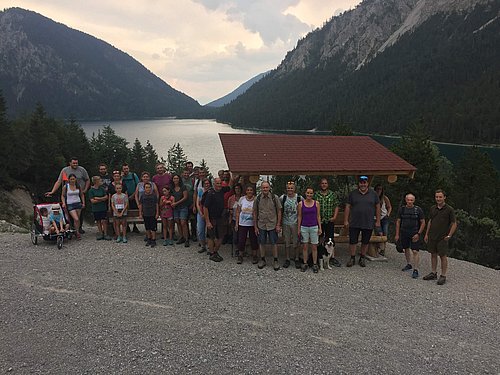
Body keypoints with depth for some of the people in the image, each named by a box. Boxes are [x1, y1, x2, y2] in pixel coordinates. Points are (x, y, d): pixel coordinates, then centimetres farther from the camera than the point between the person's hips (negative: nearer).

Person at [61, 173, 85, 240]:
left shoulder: (78, 186, 3)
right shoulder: (65, 187, -4)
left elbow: (82, 195, 15)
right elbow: (63, 196, 4)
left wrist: (83, 203, 8)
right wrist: (64, 203, -9)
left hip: (78, 204, 3)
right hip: (70, 205, -3)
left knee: (77, 219, 6)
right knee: (76, 219, -14)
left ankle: (77, 232, 16)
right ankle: (77, 232, 0)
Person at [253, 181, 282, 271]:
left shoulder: (274, 198, -5)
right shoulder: (257, 199, -1)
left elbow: (279, 211, -1)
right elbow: (255, 213, 5)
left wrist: (278, 225, -5)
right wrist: (255, 226, 3)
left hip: (272, 225, -1)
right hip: (261, 225, 2)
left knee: (274, 243, 4)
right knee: (261, 243, 9)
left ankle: (275, 261, 18)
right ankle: (262, 260, 24)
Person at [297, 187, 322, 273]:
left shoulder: (316, 203, 0)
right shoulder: (301, 203, -1)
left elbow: (318, 216, 4)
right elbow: (299, 216, 4)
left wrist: (320, 228, 1)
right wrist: (298, 228, 3)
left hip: (314, 227, 0)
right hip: (304, 227, 0)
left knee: (314, 247, 4)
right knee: (305, 246, 6)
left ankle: (315, 264, 14)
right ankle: (305, 263, 17)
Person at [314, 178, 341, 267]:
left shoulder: (332, 194, 4)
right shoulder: (315, 194, 0)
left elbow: (336, 206, 6)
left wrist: (334, 217, -4)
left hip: (329, 221, 1)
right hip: (318, 221, -1)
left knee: (330, 239, 5)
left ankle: (332, 257, 14)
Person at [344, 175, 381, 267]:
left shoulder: (373, 194, 4)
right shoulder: (353, 194, 3)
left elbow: (378, 207, 7)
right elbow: (347, 207, 3)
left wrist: (378, 221, 3)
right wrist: (346, 220, -1)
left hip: (368, 224, 0)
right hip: (354, 223, 0)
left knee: (365, 242, 10)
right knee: (352, 241, 3)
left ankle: (362, 258, 25)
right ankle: (352, 258, 16)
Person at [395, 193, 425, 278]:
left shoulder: (418, 210, -4)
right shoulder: (402, 209, 3)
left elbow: (423, 223, -1)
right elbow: (398, 222, 8)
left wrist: (418, 234, -9)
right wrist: (397, 234, 5)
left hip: (415, 234, -4)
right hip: (404, 233, 4)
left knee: (415, 251, -10)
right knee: (406, 249, 15)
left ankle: (416, 270, -7)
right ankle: (409, 264, 34)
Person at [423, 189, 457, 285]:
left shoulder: (449, 209, -8)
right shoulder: (433, 208, 7)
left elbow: (454, 224, -5)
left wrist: (449, 235, -11)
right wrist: (426, 234, 11)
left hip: (443, 238, -5)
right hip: (432, 237, 5)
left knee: (443, 256, 0)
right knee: (433, 254, 12)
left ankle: (443, 276, 9)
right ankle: (433, 273, 22)